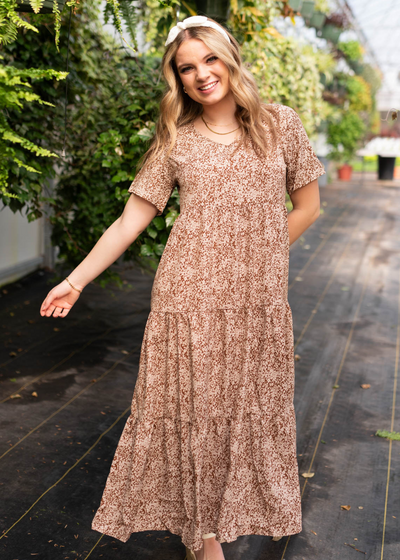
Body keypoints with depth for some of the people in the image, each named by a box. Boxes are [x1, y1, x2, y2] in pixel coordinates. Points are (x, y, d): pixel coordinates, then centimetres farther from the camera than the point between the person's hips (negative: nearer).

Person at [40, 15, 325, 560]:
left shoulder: (281, 124, 5)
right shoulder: (176, 142, 3)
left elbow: (308, 207, 10)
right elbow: (129, 222, 3)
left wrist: (252, 257, 3)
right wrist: (75, 280, 0)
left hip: (260, 302, 1)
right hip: (190, 301, -1)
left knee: (254, 411, 11)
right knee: (194, 412, 4)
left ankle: (248, 512, 33)